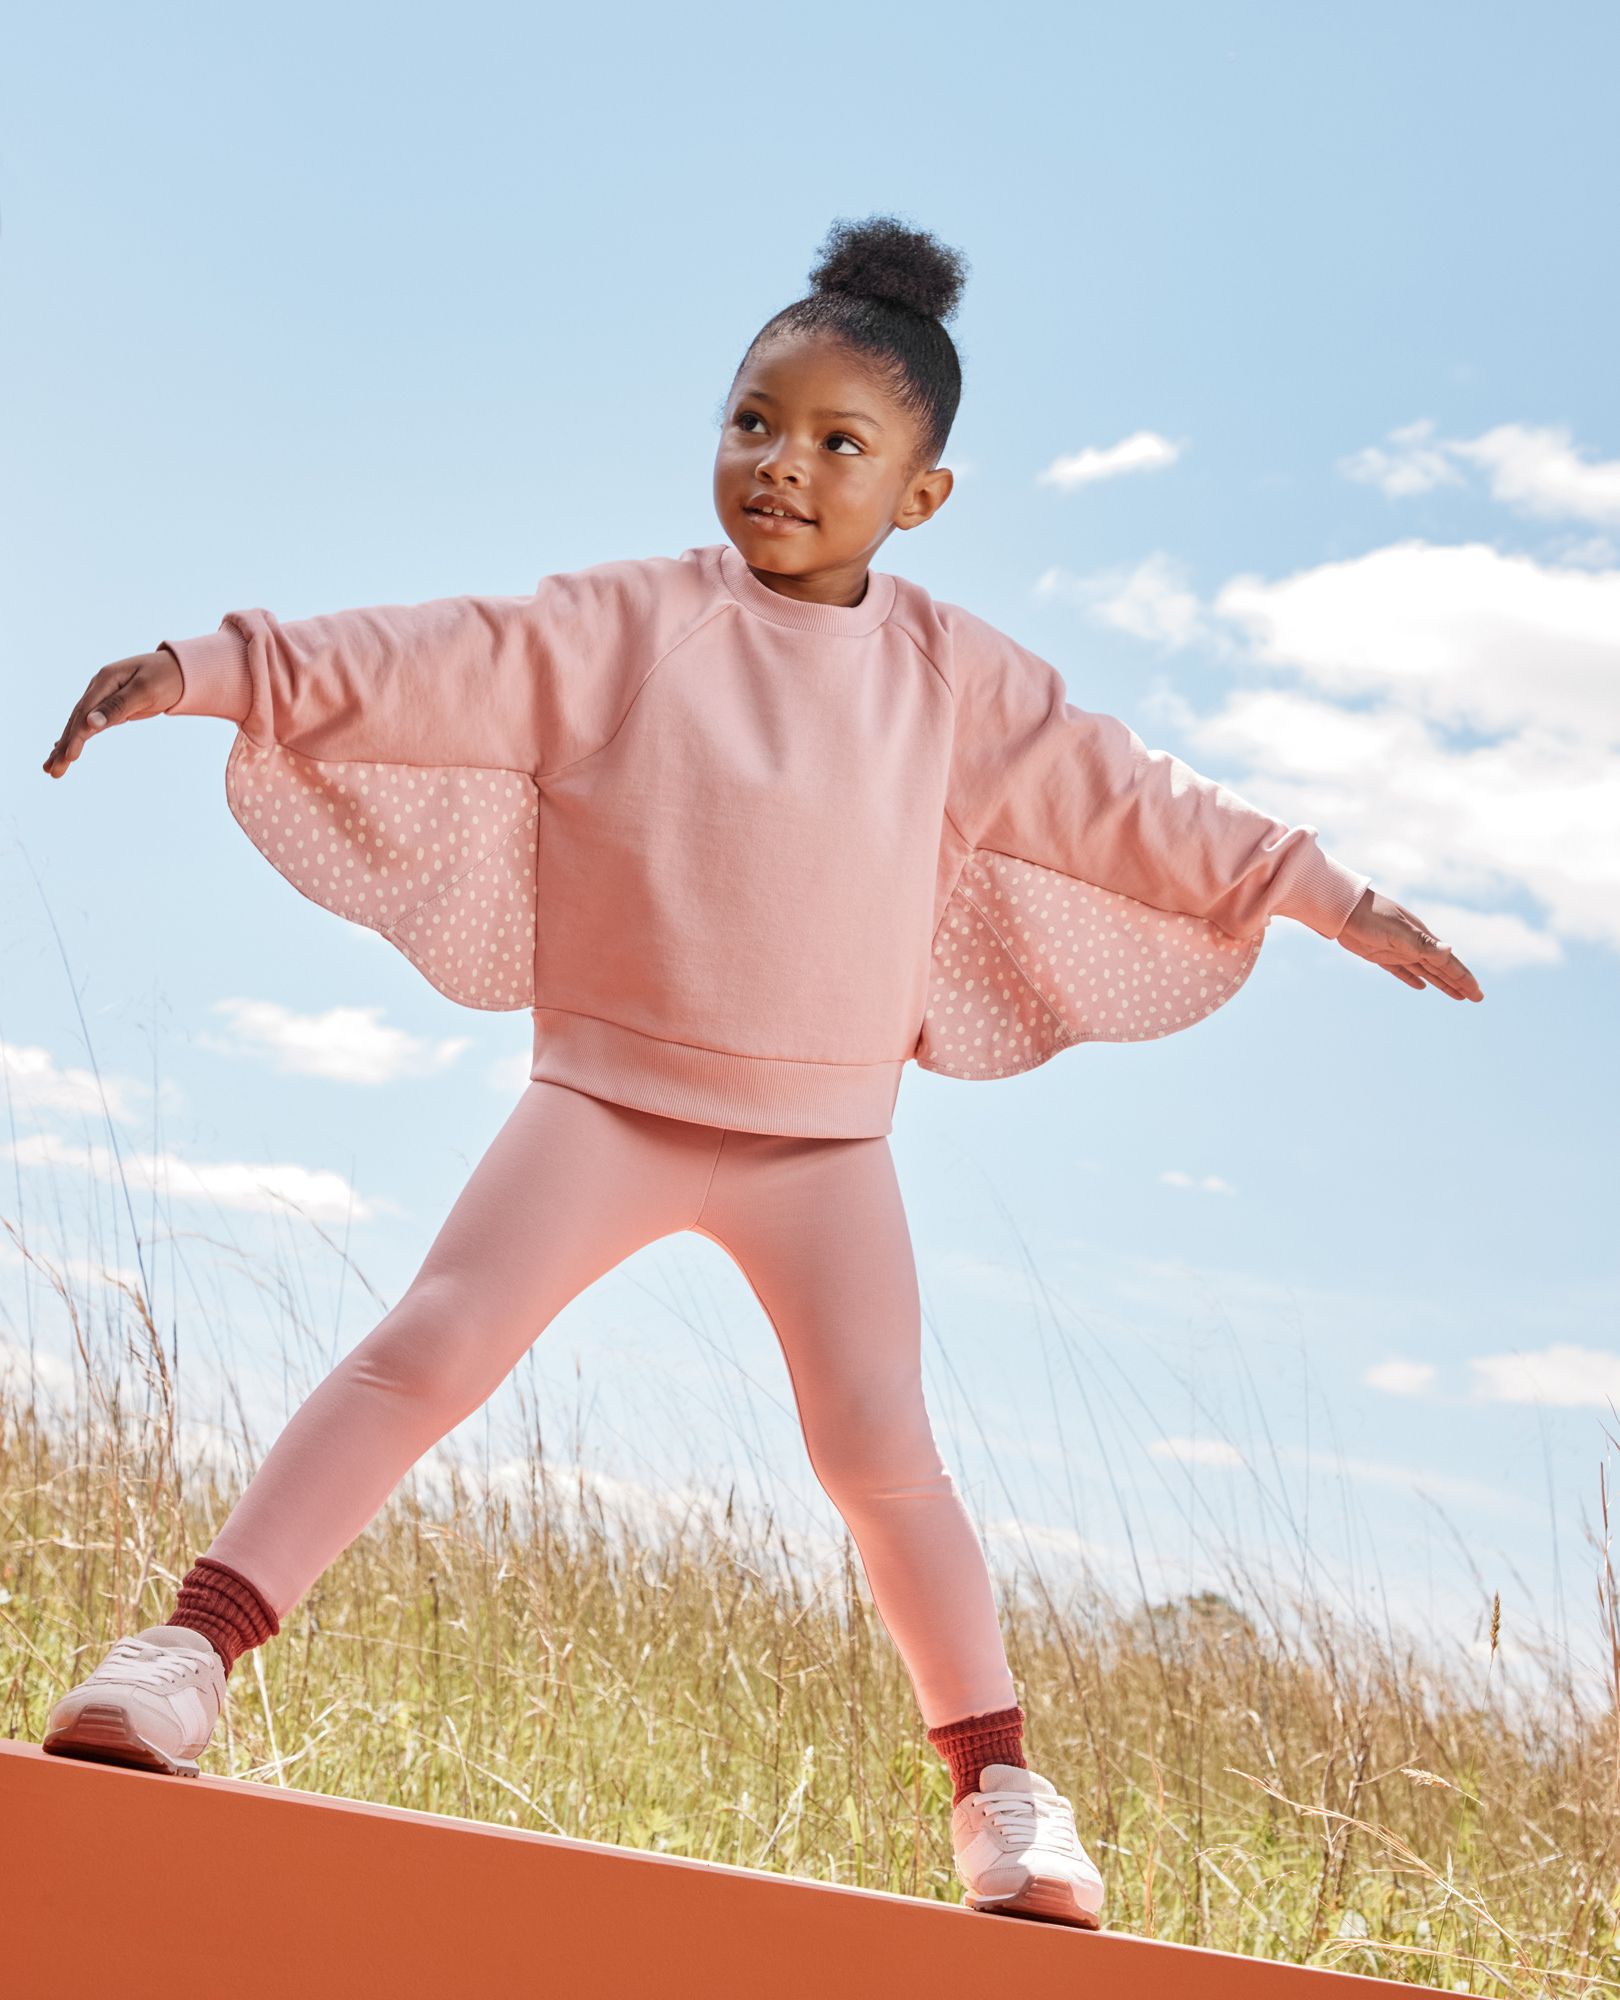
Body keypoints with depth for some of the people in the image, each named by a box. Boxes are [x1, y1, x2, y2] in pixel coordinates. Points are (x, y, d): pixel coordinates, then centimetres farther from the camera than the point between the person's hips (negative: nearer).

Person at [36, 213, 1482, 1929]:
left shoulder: (949, 671, 5)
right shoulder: (621, 624, -2)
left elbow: (1122, 796, 12)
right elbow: (422, 663, -8)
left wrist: (1323, 891, 14)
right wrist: (211, 669, -19)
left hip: (826, 1130, 1)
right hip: (606, 1091, -1)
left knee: (881, 1445, -6)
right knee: (431, 1345, -15)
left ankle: (997, 1780, 7)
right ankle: (199, 1638, -10)